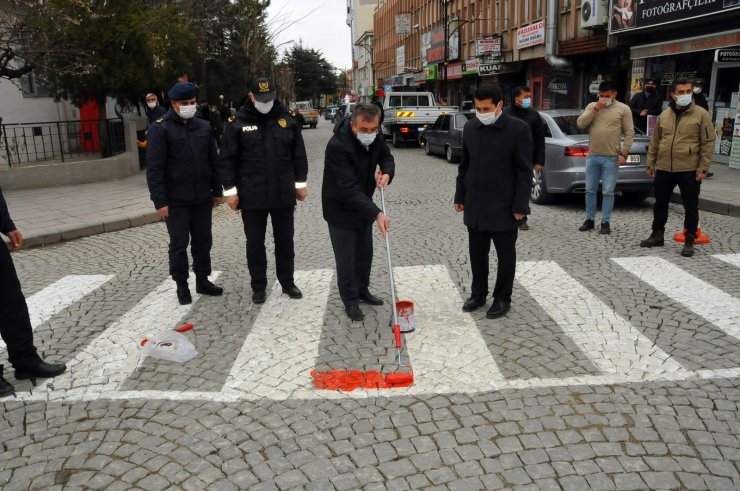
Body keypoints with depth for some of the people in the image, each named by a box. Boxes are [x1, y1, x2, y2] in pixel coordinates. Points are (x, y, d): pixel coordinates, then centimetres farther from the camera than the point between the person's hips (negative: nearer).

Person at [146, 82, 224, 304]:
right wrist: (160, 201, -16)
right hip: (176, 199, -5)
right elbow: (154, 169, -11)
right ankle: (182, 286, 16)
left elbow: (213, 161, 14)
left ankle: (203, 280, 26)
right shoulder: (160, 128, -7)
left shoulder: (204, 127, 8)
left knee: (203, 241, 12)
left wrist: (217, 190, 12)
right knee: (179, 243, 3)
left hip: (202, 197, 5)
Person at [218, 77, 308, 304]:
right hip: (252, 196, -2)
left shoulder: (287, 120, 4)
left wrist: (300, 182, 5)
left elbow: (299, 154, 8)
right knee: (255, 243, 8)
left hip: (283, 194, 2)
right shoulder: (238, 124, -3)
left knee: (285, 241, 12)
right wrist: (230, 189, -7)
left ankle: (287, 282, 27)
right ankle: (258, 286, 21)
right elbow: (227, 159, -3)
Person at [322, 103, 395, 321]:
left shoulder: (374, 137, -11)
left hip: (363, 206, 7)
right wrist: (377, 214, -40)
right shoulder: (337, 146, -33)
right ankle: (350, 300, 20)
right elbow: (348, 188, -36)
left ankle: (362, 290, 38)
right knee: (346, 259, 2)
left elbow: (386, 157, 7)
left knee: (365, 253, 18)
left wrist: (387, 173, -18)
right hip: (340, 209, -7)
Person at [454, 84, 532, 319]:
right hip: (474, 205, 5)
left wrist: (520, 205, -12)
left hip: (504, 206, -4)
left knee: (505, 255, 8)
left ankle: (502, 298, 22)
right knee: (477, 253, 14)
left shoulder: (519, 129, -11)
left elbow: (524, 172, -9)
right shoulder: (470, 127, 4)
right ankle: (478, 294, 29)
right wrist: (460, 196, 11)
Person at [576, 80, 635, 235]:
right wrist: (596, 109, -11)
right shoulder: (592, 106, 9)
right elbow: (580, 124, -4)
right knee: (590, 190, 8)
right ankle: (589, 220, 19)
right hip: (592, 157, 3)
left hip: (611, 158, -3)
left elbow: (629, 133, -2)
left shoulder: (623, 109, 0)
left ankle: (605, 222, 8)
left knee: (608, 192, 0)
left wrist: (624, 154, -10)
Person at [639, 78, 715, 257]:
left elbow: (708, 143, -5)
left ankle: (689, 241, 13)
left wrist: (703, 168, -11)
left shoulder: (701, 114, -4)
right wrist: (651, 163, 10)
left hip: (689, 170, -4)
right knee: (660, 204, 13)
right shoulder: (664, 115, 8)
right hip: (663, 169, 4)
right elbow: (655, 141, 14)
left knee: (690, 207, 3)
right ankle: (657, 235, 27)